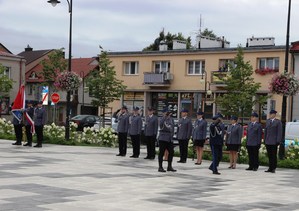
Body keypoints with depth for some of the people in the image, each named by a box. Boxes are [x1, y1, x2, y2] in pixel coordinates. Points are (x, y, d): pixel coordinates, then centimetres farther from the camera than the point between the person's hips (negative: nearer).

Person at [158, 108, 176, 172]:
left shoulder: (171, 119, 12)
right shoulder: (162, 119, -6)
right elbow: (161, 124, -28)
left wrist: (172, 135, 10)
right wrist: (165, 116, -33)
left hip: (169, 139, 6)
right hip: (163, 138, -6)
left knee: (171, 152, 6)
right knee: (161, 153, -1)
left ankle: (169, 167, 19)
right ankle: (160, 167, 5)